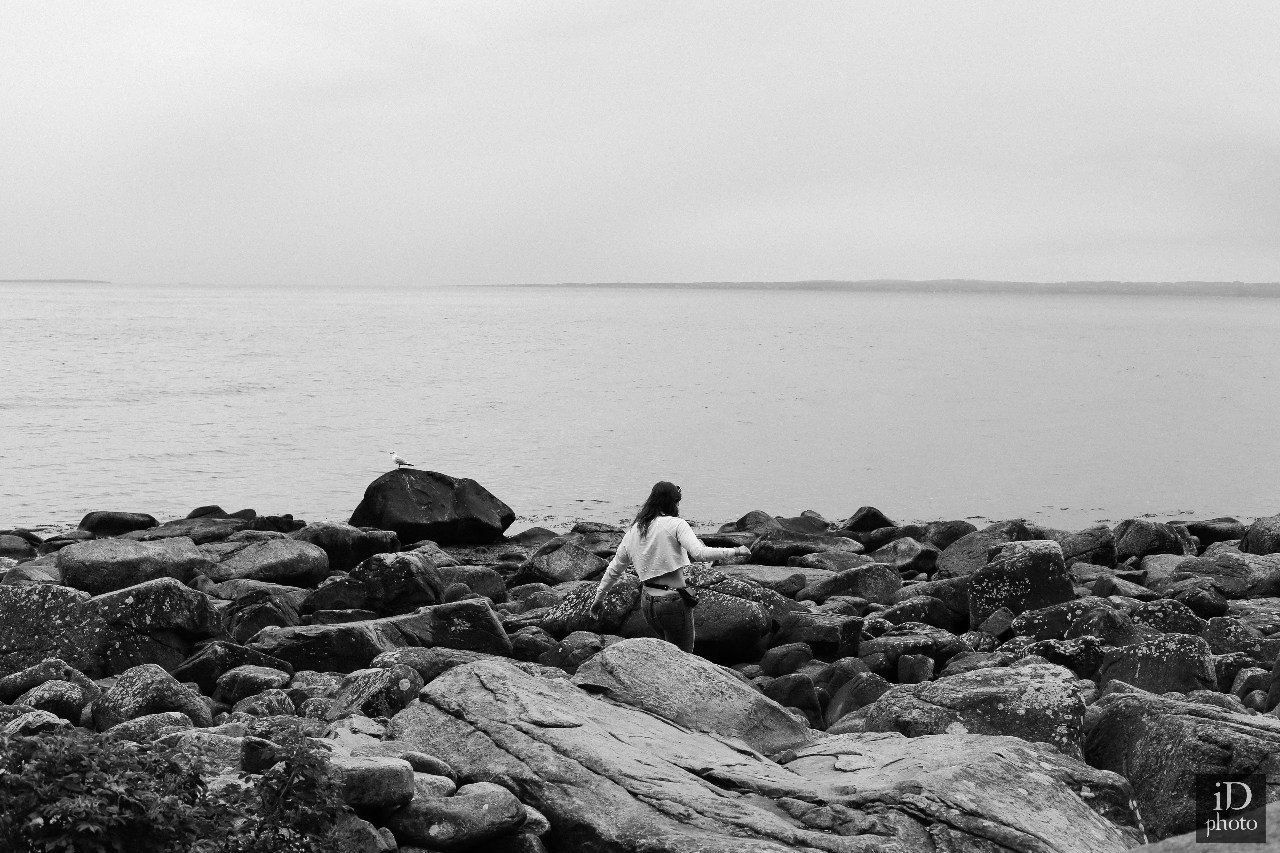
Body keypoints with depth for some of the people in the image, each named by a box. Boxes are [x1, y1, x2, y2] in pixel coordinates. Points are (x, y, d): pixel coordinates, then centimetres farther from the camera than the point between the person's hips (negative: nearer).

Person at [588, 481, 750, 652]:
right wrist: (735, 552, -16)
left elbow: (614, 569, 16)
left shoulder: (633, 531, 9)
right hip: (673, 600, -6)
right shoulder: (676, 524, -9)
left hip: (647, 603, 7)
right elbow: (699, 553, -23)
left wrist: (598, 598, 27)